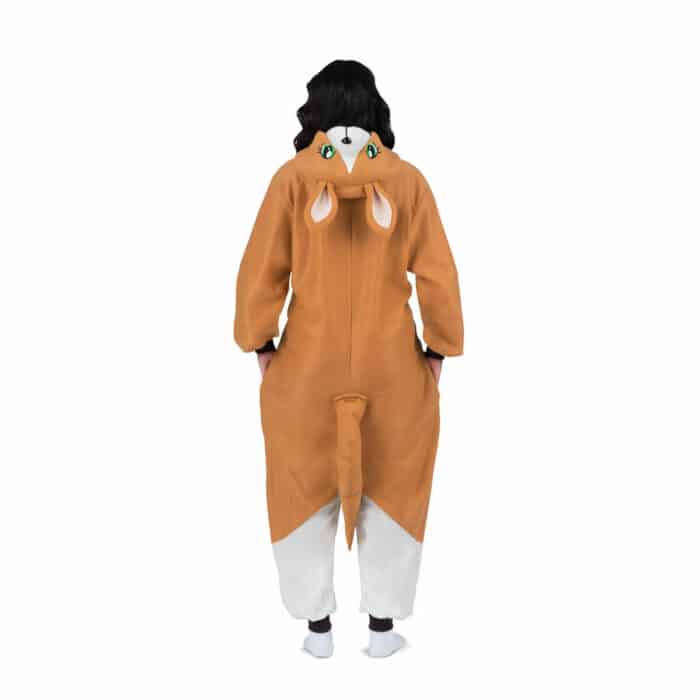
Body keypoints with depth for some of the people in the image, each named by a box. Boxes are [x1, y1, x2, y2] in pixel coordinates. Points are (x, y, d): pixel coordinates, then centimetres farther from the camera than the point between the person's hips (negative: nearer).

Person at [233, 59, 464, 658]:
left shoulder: (294, 176, -7)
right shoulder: (407, 179, -5)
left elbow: (261, 270, -6)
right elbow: (437, 274, -4)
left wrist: (259, 341, 6)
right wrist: (438, 346, 8)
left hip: (307, 364, 0)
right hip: (392, 365, 1)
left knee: (306, 488, 15)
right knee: (391, 488, 16)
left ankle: (318, 625, 23)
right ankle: (383, 622, 23)